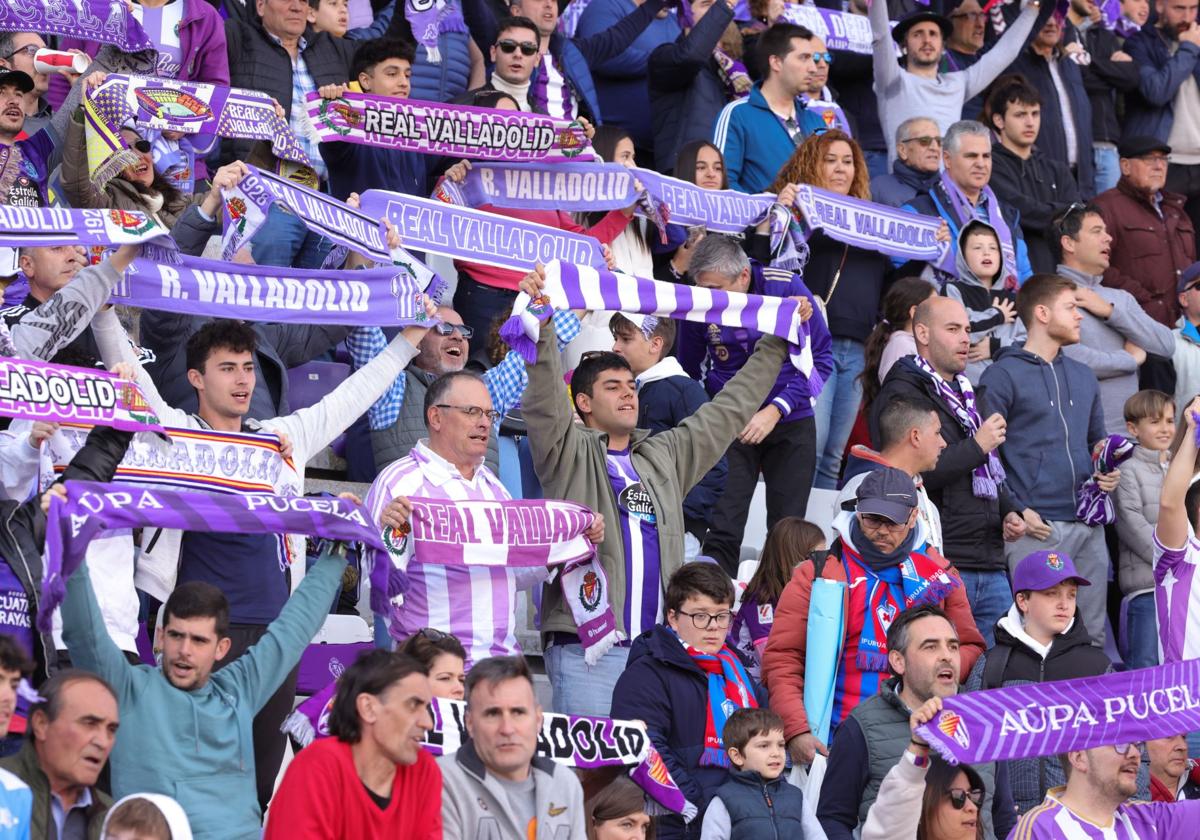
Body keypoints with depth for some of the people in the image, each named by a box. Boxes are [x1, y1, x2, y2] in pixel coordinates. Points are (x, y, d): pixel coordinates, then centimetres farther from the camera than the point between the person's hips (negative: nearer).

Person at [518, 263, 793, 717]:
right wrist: (538, 324, -26)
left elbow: (728, 411, 29)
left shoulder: (666, 457, 22)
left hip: (657, 647, 6)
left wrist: (774, 347, 32)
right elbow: (544, 399, -12)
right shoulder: (568, 453, 4)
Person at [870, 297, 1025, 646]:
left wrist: (1009, 512, 14)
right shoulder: (900, 396, -5)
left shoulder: (972, 395, 23)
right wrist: (976, 446, -14)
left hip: (991, 568, 8)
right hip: (937, 568, -8)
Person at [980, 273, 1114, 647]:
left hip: (1089, 526, 7)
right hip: (1037, 527, -7)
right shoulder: (1003, 375, -3)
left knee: (1092, 631, 8)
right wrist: (1014, 511, -16)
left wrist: (1109, 473, 5)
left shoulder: (1083, 376, 20)